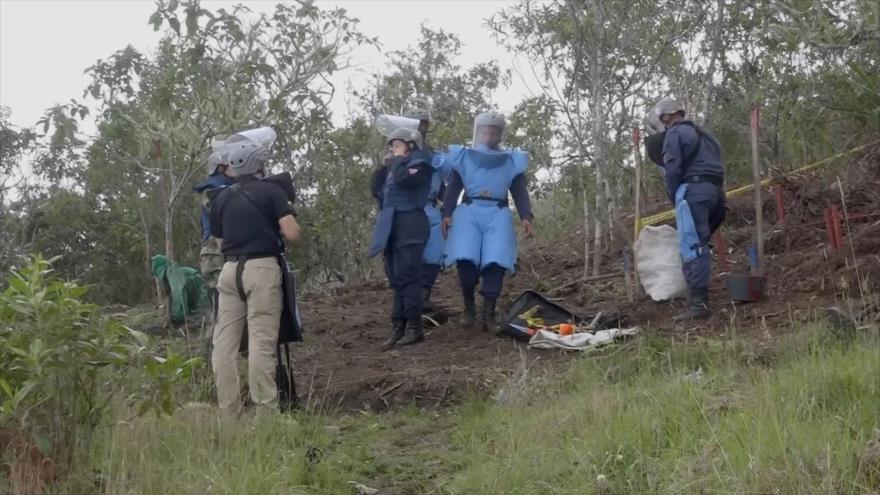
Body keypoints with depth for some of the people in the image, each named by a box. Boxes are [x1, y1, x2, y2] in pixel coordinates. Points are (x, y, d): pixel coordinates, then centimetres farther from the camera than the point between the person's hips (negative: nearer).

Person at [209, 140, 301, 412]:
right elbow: (292, 234, -9)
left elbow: (218, 234, 18)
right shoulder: (270, 191, -1)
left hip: (230, 269, 5)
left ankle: (227, 408, 6)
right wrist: (288, 213, 11)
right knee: (261, 342, -6)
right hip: (262, 269, -4)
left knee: (224, 341, 5)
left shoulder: (222, 198, 13)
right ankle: (265, 408, -7)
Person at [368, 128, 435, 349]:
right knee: (396, 279, 6)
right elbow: (379, 193, 22)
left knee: (407, 276, -12)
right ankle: (398, 328, 7)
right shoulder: (396, 166, 22)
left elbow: (403, 179, -21)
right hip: (392, 226, 9)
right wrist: (382, 168, 12)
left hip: (409, 225, -9)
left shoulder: (419, 163, -2)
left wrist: (398, 159, -7)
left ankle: (414, 328, -10)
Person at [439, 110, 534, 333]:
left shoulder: (512, 161, 16)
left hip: (498, 215, 1)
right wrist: (447, 213, -2)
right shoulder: (464, 156, 15)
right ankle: (468, 308, 3)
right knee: (466, 260, -17)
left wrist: (525, 216, -4)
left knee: (495, 263, -13)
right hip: (469, 212, -1)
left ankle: (489, 315, -9)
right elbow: (452, 188, 11)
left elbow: (520, 192, 12)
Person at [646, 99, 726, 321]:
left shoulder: (674, 134, 1)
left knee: (692, 247, -13)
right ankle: (699, 298, 13)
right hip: (714, 190, 9)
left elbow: (672, 170, -8)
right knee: (699, 245, 13)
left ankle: (698, 303, -19)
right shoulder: (703, 135, 29)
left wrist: (674, 197, 3)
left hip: (692, 190, -9)